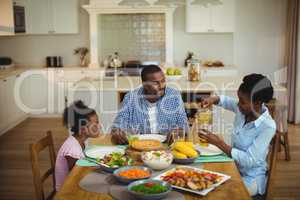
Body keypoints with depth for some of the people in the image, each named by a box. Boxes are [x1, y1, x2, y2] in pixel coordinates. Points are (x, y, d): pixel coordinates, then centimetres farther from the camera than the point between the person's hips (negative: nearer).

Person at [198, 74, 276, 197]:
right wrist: (213, 99, -7)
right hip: (234, 168, 6)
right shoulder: (243, 110, -7)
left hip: (251, 179, -6)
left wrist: (218, 143, -26)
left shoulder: (267, 127, -24)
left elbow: (249, 160, -27)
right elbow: (227, 101, 16)